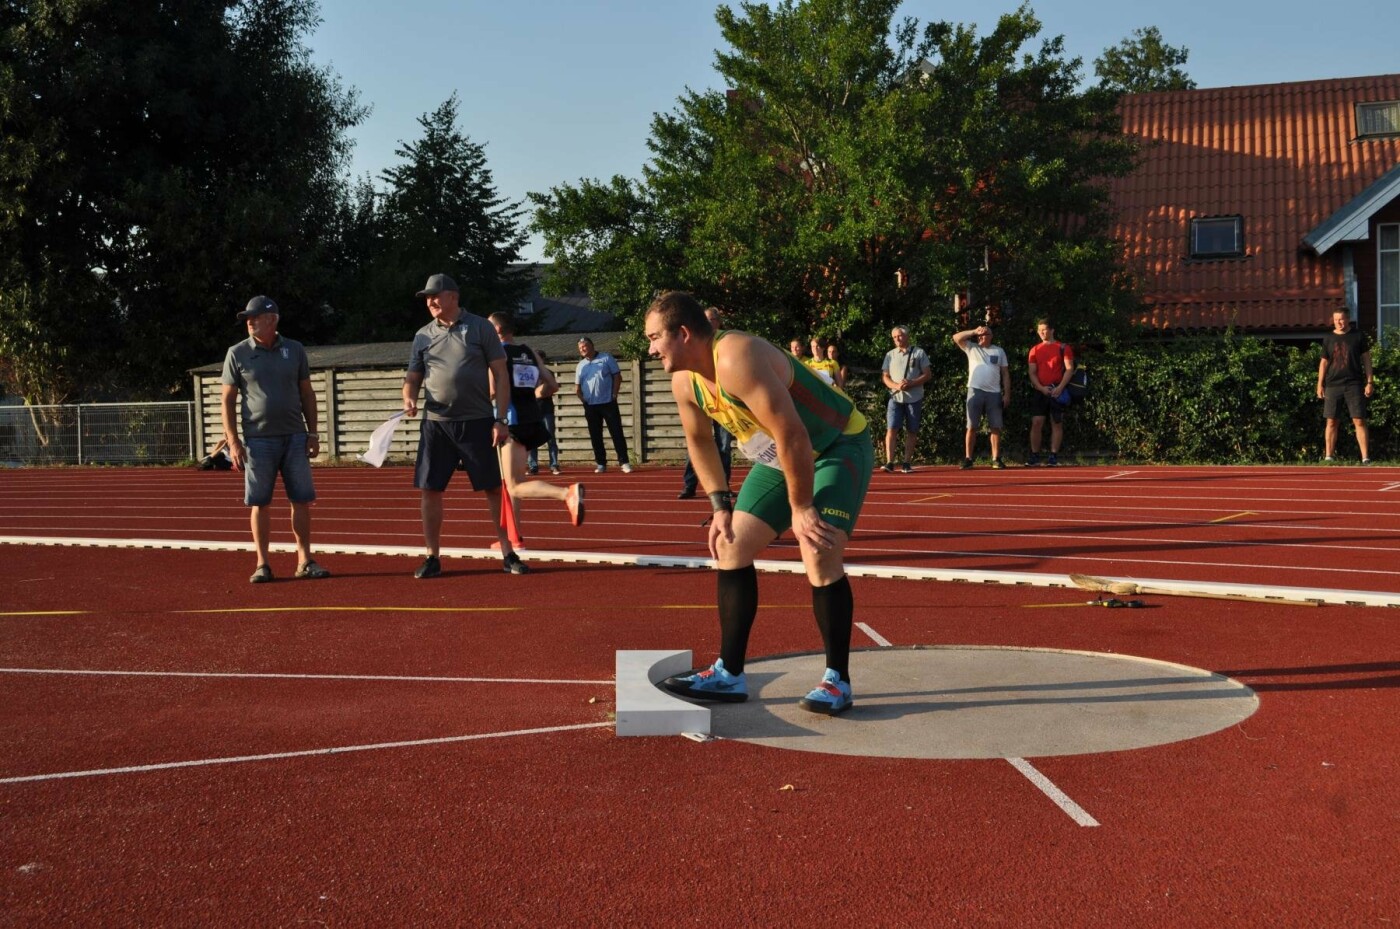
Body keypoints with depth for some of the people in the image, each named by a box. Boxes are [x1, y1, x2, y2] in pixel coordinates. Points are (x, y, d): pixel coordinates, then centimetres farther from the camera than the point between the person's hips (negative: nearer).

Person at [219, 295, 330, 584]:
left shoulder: (295, 350, 7)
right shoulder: (237, 354, 1)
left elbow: (307, 394, 12)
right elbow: (227, 400, 1)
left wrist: (313, 433, 6)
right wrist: (232, 441, -7)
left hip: (295, 437, 2)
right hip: (257, 440, -2)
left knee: (302, 499, 1)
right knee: (260, 503, 1)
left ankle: (305, 561, 9)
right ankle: (262, 564, 9)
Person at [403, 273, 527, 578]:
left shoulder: (480, 328, 1)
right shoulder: (423, 336, 10)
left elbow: (500, 374, -1)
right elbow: (413, 376, 15)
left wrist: (501, 419, -8)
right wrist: (409, 398, -9)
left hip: (477, 422, -3)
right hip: (436, 424, 3)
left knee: (493, 488, 1)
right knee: (429, 489, 1)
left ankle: (509, 555, 10)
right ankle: (433, 557, 12)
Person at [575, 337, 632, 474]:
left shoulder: (606, 358, 1)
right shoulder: (580, 366, 11)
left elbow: (617, 377, -1)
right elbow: (577, 387, 15)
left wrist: (614, 395, -7)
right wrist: (584, 401, 3)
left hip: (608, 403, -4)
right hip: (590, 406, 4)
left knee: (617, 433, -4)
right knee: (595, 436, 5)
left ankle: (624, 462, -3)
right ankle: (601, 464, 12)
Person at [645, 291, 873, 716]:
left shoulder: (735, 359, -33)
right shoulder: (684, 382, -5)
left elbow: (793, 436, -34)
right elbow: (699, 441, 13)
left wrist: (801, 509, -26)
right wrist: (721, 504, 6)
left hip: (838, 447, -9)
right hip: (780, 457, 9)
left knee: (820, 556, -22)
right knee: (730, 546, 3)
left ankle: (837, 680, -5)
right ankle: (729, 675, 12)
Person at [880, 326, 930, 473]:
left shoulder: (919, 353, 4)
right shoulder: (890, 355, 10)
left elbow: (927, 374, 0)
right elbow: (885, 376, 7)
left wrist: (911, 384, -15)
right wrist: (896, 386, -14)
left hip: (914, 398, -1)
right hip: (896, 397, 1)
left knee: (911, 431, 3)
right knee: (891, 429, -10)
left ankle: (906, 463, 8)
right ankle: (889, 462, -12)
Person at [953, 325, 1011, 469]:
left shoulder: (999, 351, 12)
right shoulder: (971, 348, 9)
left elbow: (1005, 374, 10)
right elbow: (956, 338, -5)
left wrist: (1007, 394, 3)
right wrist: (974, 331, -6)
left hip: (994, 393, 1)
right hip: (975, 391, -1)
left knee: (995, 427, 1)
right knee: (971, 426, 0)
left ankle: (996, 459, 6)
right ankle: (968, 459, 4)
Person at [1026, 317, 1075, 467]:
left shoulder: (1063, 348, 1)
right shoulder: (1035, 350, 11)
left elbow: (1069, 369, -5)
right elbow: (1032, 373, 7)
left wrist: (1060, 388, -17)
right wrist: (1041, 388, -9)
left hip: (1057, 391, -3)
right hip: (1040, 391, 3)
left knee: (1056, 423, 0)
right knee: (1036, 422, -3)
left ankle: (1054, 456, 3)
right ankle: (1034, 455, 2)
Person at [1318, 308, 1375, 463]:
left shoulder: (1358, 336, 4)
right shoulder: (1328, 338, 9)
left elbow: (1366, 359, 6)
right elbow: (1324, 362, 11)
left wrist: (1370, 382, -1)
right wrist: (1320, 384, 5)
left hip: (1354, 384, -2)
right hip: (1333, 385, 2)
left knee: (1359, 421, -5)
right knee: (1332, 422, 2)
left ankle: (1365, 457, -5)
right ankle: (1329, 457, 7)